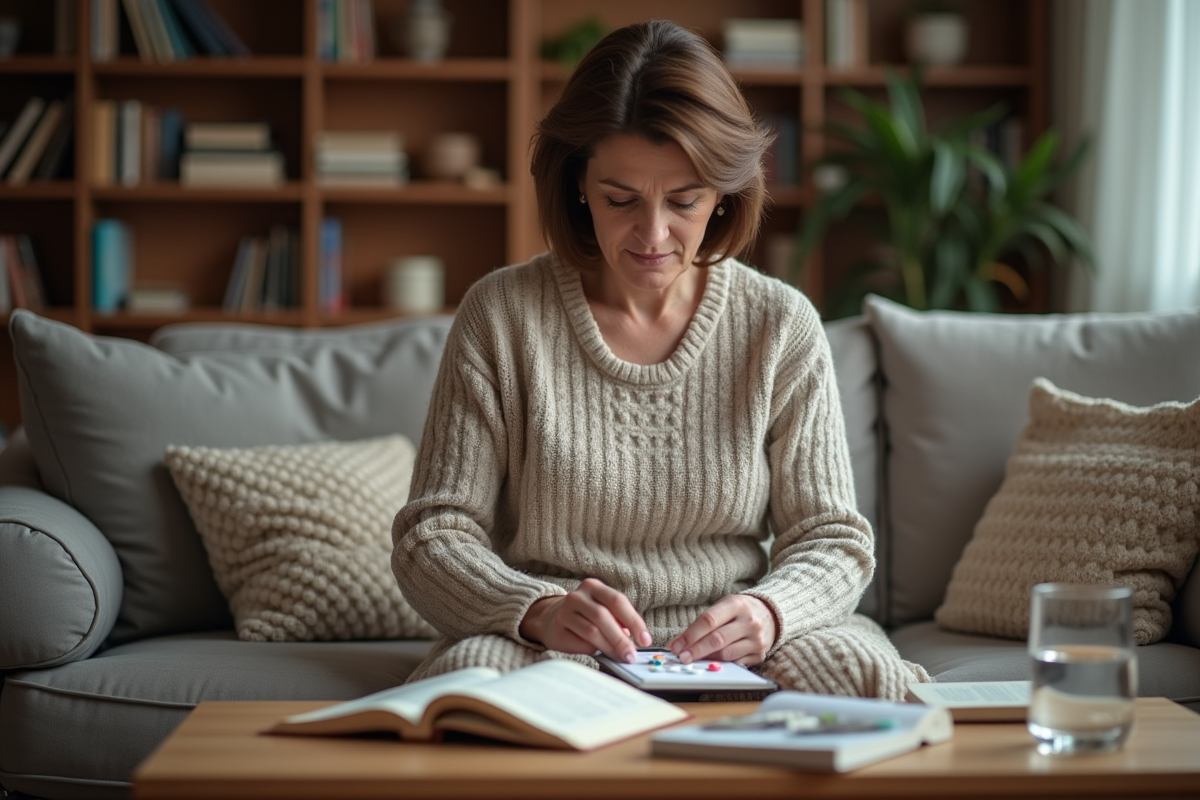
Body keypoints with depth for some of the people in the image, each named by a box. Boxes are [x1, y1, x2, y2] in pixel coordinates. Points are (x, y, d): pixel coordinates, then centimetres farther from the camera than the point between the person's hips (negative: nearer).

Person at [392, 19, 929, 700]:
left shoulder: (780, 324, 6)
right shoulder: (502, 315, 1)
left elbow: (832, 539, 6)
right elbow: (431, 541, -2)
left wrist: (770, 612, -18)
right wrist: (538, 610, -25)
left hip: (731, 649, 2)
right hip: (546, 648, -1)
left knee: (864, 671, -29)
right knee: (472, 672, -36)